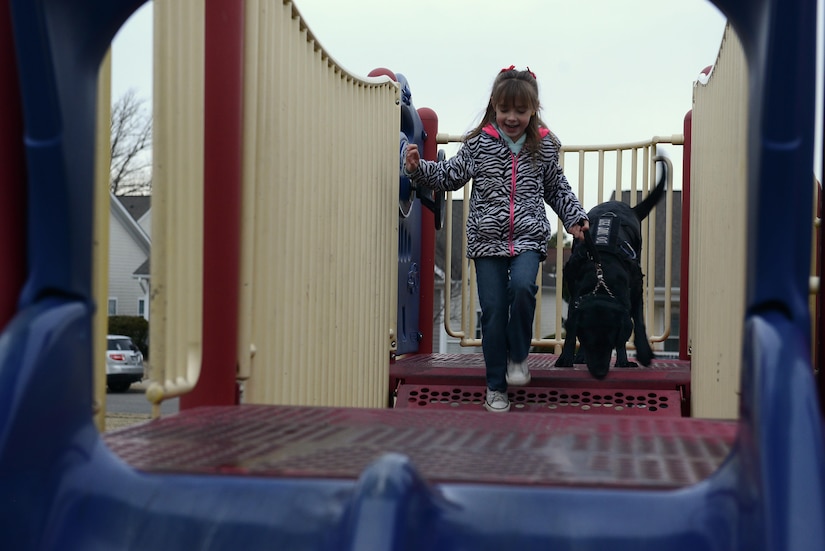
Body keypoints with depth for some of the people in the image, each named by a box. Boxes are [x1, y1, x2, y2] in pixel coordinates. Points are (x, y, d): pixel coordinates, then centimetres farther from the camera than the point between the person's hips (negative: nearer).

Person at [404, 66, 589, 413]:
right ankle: (496, 387, 12)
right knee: (493, 311, -1)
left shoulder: (545, 147, 4)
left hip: (529, 238, 0)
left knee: (522, 286, -28)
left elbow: (556, 189, 17)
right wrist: (418, 168, -9)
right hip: (487, 241, 0)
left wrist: (574, 218, 9)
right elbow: (449, 176, 6)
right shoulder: (478, 144, 1)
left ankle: (518, 356, -3)